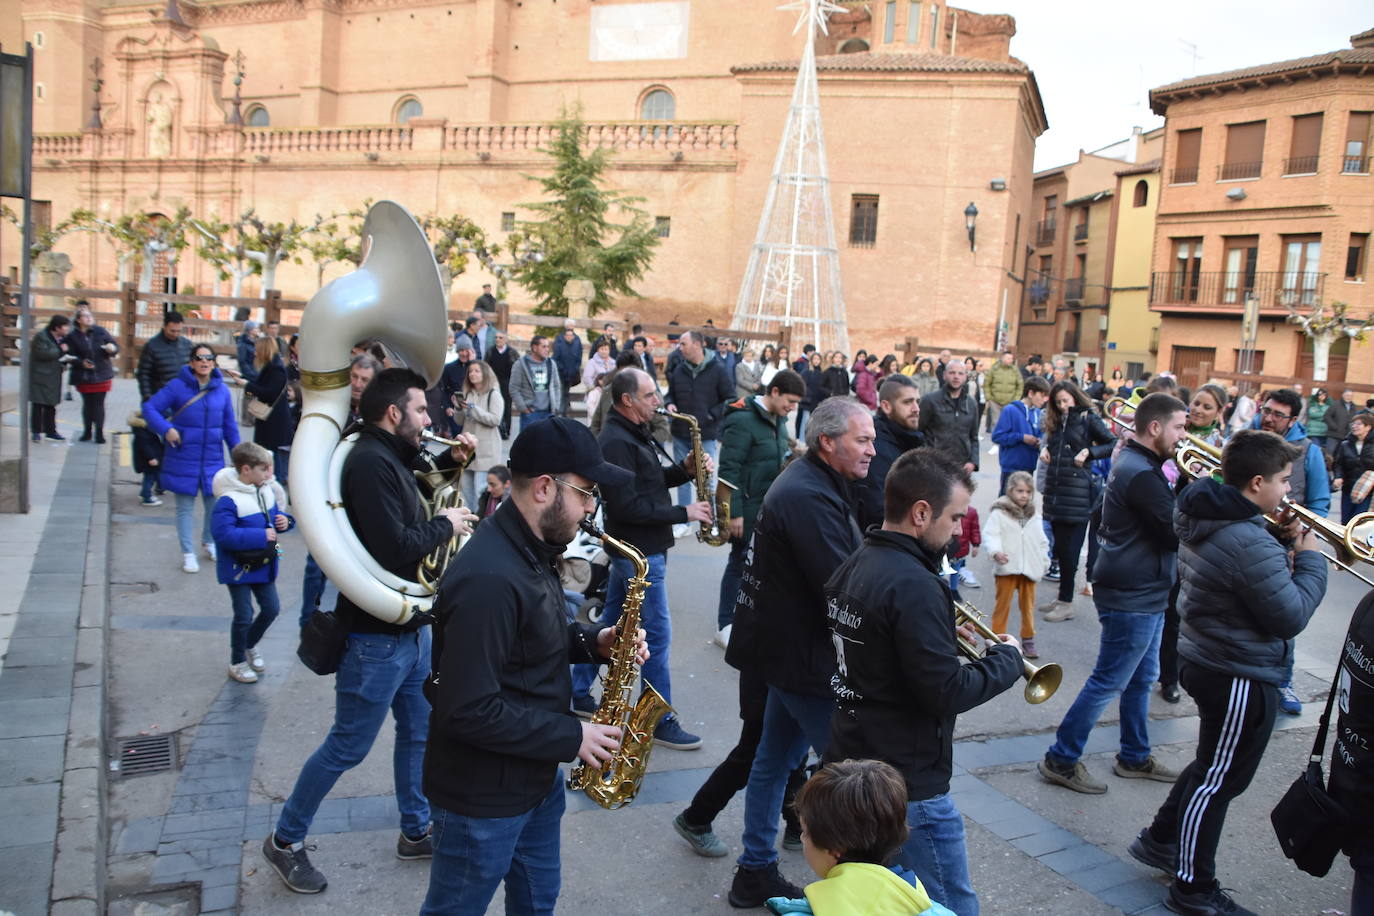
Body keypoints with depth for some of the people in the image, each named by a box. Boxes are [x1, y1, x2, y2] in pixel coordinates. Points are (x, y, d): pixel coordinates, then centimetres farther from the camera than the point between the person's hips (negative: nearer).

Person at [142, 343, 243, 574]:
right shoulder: (177, 386, -8)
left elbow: (230, 425, 9)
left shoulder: (222, 390, 2)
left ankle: (209, 541, 36)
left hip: (213, 458, 3)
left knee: (215, 502, 11)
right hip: (183, 458, -3)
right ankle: (188, 553, 18)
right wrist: (165, 429, -19)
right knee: (185, 507, 7)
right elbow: (149, 408, -6)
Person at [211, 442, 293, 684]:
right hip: (238, 568, -7)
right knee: (244, 615, 2)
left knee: (271, 609, 13)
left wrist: (285, 521, -9)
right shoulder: (228, 501, -24)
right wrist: (261, 536, -30)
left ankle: (249, 645, 39)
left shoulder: (267, 491, -1)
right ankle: (237, 662, 23)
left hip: (263, 565, 7)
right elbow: (224, 534, -31)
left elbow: (274, 515, 15)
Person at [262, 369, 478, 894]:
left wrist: (448, 461, 10)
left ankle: (416, 832, 34)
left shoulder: (391, 457, 8)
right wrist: (443, 524, -13)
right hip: (376, 634, -10)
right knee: (348, 747, 5)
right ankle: (285, 841, 24)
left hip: (411, 626, 10)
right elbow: (395, 548, -30)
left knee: (419, 732, 19)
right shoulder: (369, 462, -22)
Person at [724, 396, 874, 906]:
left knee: (776, 759, 18)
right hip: (804, 655, -11)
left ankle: (756, 873, 31)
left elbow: (841, 562, 13)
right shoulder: (809, 496, -23)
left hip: (791, 647, 11)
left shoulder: (809, 482, 11)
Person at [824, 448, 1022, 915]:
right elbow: (947, 694, -23)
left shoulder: (852, 567, 5)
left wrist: (946, 635, 7)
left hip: (848, 768, 9)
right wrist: (1007, 657, -8)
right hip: (906, 788, -9)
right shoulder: (913, 585, -24)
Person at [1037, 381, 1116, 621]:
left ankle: (1066, 603, 3)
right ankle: (1062, 597, 20)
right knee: (1059, 547, 11)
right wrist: (1045, 450, 5)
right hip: (1055, 490, 6)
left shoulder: (1088, 418, -3)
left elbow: (1114, 444, -6)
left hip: (1076, 492, -6)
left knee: (1069, 549, -3)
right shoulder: (1056, 421, 16)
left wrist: (1089, 452, -17)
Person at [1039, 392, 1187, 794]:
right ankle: (1061, 760, 8)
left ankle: (1134, 757, 34)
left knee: (1141, 679, 20)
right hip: (1132, 595, -11)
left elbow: (1169, 512, 13)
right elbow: (1179, 532, -23)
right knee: (1109, 682, -1)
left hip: (1143, 593, 11)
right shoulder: (1141, 474, -23)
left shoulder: (1136, 463, 10)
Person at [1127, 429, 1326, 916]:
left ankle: (1160, 839, 40)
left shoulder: (1205, 519, 3)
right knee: (1219, 781, 5)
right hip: (1241, 677, -10)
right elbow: (1291, 617, -22)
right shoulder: (1250, 543, -29)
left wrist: (1284, 547, 3)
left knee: (1212, 766, 27)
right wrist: (1310, 559, -10)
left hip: (1208, 660, 10)